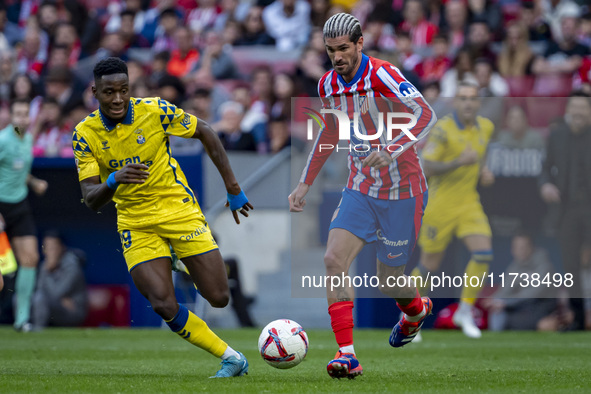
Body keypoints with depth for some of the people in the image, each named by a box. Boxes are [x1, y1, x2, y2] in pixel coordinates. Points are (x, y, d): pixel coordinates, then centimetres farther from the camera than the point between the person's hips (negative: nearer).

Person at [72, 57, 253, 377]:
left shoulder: (155, 111, -13)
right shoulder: (85, 134, -10)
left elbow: (204, 132, 2)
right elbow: (91, 200, -12)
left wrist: (233, 188, 2)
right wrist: (113, 181, -36)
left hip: (179, 208, -1)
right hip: (136, 224, 1)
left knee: (218, 298, -8)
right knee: (164, 306, -17)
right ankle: (231, 358, 1)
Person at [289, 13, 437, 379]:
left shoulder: (382, 74, -20)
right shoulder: (328, 85, 1)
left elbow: (426, 115, -31)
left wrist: (392, 150, -46)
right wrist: (305, 184, 18)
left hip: (402, 192, -5)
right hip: (360, 190, 5)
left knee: (389, 278, 4)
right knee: (334, 259, -16)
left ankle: (416, 310, 42)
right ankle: (347, 355, -14)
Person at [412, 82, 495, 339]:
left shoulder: (485, 128, 5)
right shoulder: (443, 129, -16)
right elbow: (427, 167, -21)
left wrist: (482, 173, 7)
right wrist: (460, 162, -31)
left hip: (469, 204, 5)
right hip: (440, 205, -5)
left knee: (483, 253, -15)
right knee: (430, 265, 3)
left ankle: (465, 312, 0)